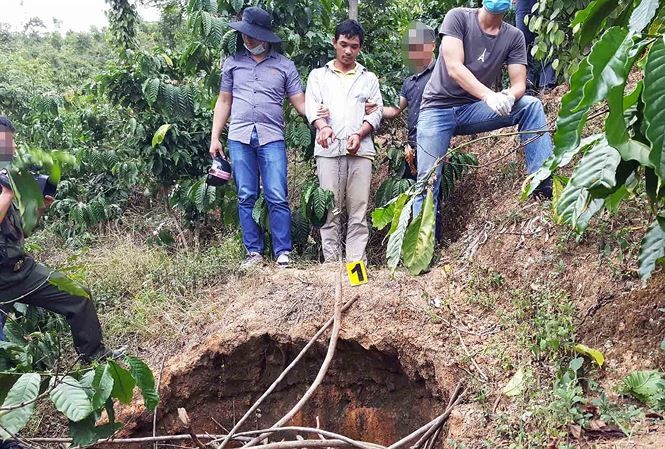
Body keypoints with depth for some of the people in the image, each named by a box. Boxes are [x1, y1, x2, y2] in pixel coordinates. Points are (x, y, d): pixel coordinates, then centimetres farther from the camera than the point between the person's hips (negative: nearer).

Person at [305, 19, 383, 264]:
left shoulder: (369, 78, 20)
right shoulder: (318, 75, 17)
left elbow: (376, 111, 10)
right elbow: (312, 106, 3)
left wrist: (359, 135, -9)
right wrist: (323, 126, -20)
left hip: (361, 150, 1)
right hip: (329, 149, -1)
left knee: (359, 210, -3)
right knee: (330, 209, -3)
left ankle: (356, 263, -2)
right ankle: (332, 263, 0)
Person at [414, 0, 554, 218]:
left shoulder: (514, 36, 2)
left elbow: (519, 83, -5)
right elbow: (454, 68, -20)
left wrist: (509, 97, -31)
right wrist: (489, 96, -35)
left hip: (473, 109, 3)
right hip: (438, 108, -3)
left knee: (531, 106, -16)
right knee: (427, 181, -12)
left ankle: (543, 181, -23)